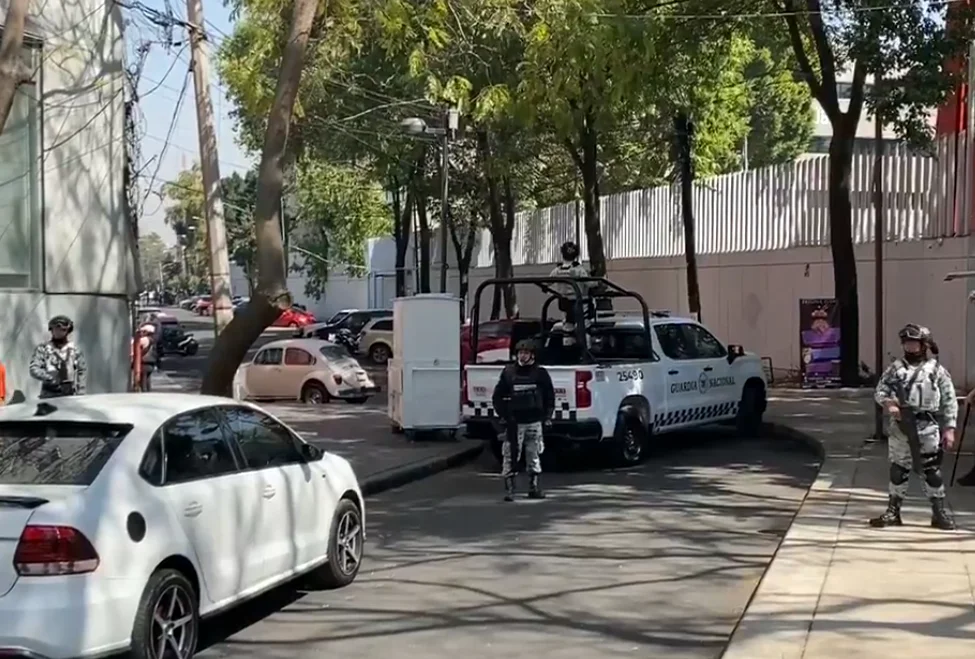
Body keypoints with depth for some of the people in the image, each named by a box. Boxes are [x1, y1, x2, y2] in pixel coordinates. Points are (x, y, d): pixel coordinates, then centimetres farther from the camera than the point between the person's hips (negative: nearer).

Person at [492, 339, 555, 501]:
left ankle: (534, 488, 20)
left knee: (534, 456, 10)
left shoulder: (540, 373, 3)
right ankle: (509, 489, -2)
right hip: (514, 422, -1)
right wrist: (503, 415, -2)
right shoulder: (508, 372, 2)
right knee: (510, 456, -5)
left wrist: (547, 416, 3)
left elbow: (550, 396, 11)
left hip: (535, 421, 1)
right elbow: (497, 396, 7)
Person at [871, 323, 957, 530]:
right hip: (900, 427, 3)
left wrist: (949, 428, -4)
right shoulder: (895, 368, 8)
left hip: (927, 429, -2)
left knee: (931, 470, 0)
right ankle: (893, 511, 18)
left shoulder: (937, 370, 1)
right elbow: (880, 391, 8)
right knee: (898, 469, 9)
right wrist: (888, 404, -14)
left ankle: (939, 513, 10)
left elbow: (949, 401, 1)